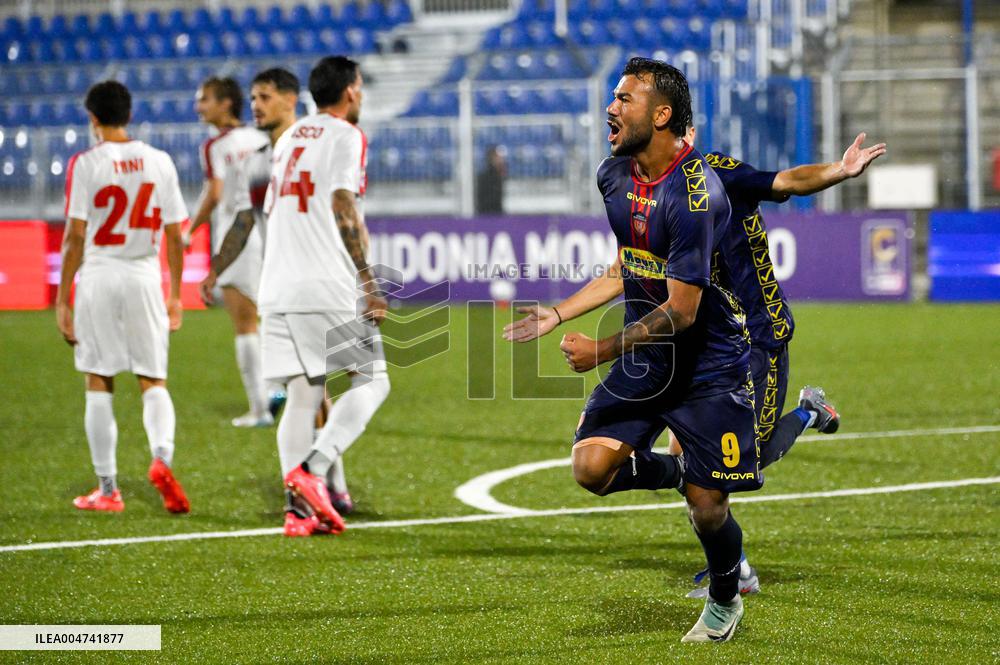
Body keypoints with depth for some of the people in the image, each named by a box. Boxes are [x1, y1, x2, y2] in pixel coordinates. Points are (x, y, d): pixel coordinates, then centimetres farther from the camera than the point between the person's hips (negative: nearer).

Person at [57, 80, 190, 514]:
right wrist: (175, 295, 14)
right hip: (145, 277, 2)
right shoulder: (159, 162, 4)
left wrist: (62, 298, -3)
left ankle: (107, 490, 8)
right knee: (153, 381, 7)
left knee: (99, 385, 6)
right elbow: (175, 235, 6)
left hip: (98, 276, -2)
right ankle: (162, 456, -20)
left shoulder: (84, 164, -5)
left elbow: (75, 237, -8)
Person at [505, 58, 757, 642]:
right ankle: (674, 470, 18)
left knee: (707, 510, -2)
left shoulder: (694, 194, -24)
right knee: (593, 467, -13)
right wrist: (556, 316, 12)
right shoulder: (614, 176, 2)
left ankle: (725, 601, 28)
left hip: (710, 362, -6)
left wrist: (604, 351, -24)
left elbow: (680, 310, -24)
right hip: (646, 354, 7)